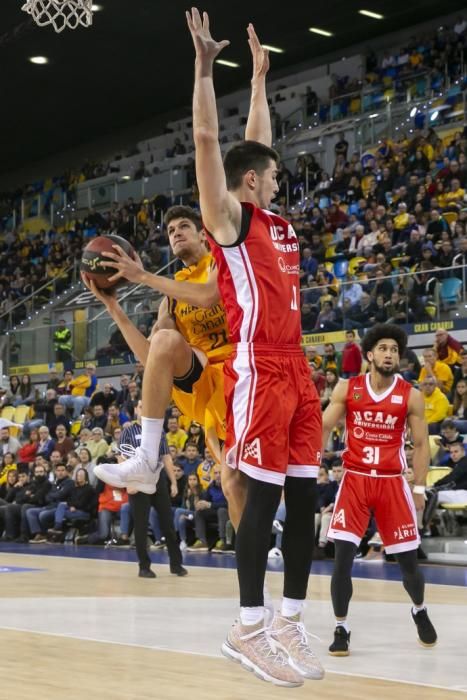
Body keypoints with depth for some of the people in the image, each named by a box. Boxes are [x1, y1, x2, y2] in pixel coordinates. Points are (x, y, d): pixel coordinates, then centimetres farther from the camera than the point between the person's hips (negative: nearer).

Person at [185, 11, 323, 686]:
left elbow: (256, 141, 30)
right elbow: (208, 140, -10)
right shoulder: (229, 216, -2)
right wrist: (205, 65, -10)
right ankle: (249, 628, -1)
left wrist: (260, 77, 34)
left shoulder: (274, 220, 18)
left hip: (296, 368, 8)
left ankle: (289, 622, 12)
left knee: (304, 495, 6)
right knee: (262, 496, -7)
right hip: (259, 371, -8)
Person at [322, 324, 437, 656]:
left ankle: (420, 611, 36)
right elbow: (323, 428, -1)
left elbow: (421, 444, 3)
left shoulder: (411, 395, -2)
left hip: (392, 482, 0)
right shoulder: (347, 388, -1)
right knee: (343, 559, -10)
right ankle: (341, 629, 3)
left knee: (409, 562, 7)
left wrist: (420, 487, -2)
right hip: (355, 479, 0)